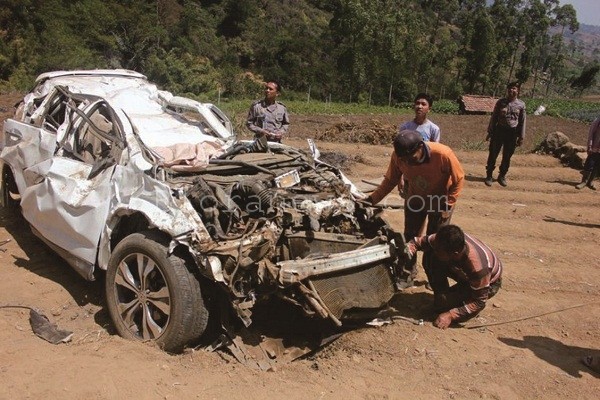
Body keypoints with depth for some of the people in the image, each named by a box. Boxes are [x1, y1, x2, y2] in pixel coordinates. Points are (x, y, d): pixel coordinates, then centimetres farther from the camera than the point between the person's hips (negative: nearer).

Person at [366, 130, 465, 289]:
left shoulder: (443, 154, -37)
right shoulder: (398, 156, -28)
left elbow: (459, 180, -20)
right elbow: (390, 180, -11)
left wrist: (447, 206, -20)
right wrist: (372, 199, -21)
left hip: (439, 201, -3)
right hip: (415, 199, 3)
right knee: (409, 237, 10)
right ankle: (407, 276, 26)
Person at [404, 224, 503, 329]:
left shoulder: (478, 267, -42)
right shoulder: (441, 241, -30)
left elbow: (479, 302, -30)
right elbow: (419, 241, -13)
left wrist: (451, 315, -32)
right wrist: (407, 250, -32)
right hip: (465, 275, 6)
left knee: (444, 301, -28)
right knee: (432, 263, -21)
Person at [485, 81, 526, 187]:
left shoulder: (521, 105, -1)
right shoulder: (500, 102, -3)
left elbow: (522, 121, 4)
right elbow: (494, 118, 2)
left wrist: (521, 137, 4)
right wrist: (490, 132, 0)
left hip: (512, 133, 1)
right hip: (499, 130, -1)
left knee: (507, 156, 9)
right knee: (493, 154, 2)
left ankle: (502, 176, 25)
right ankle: (489, 175, 15)